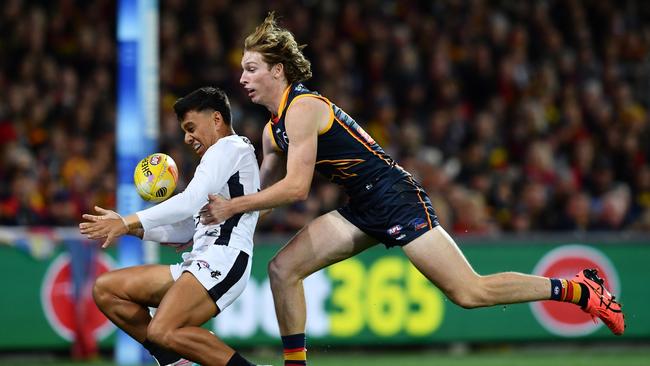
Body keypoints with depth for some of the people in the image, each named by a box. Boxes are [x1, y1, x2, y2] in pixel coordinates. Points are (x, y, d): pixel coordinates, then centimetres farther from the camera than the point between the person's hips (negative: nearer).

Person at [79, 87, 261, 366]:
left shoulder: (229, 147, -1)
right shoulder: (219, 156, 30)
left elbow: (189, 202, -16)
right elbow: (184, 231, 27)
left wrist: (127, 223, -15)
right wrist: (130, 227, 16)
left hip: (223, 259, -11)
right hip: (200, 263, 11)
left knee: (162, 331, -32)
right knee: (105, 290, 8)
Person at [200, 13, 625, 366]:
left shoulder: (303, 109, -17)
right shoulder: (274, 130, 12)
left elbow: (296, 187, -23)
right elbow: (265, 191, 22)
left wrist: (233, 206, -19)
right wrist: (221, 210, 9)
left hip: (396, 199, -9)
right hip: (364, 210, 9)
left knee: (470, 292, -11)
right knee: (283, 269, -1)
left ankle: (577, 289, 2)